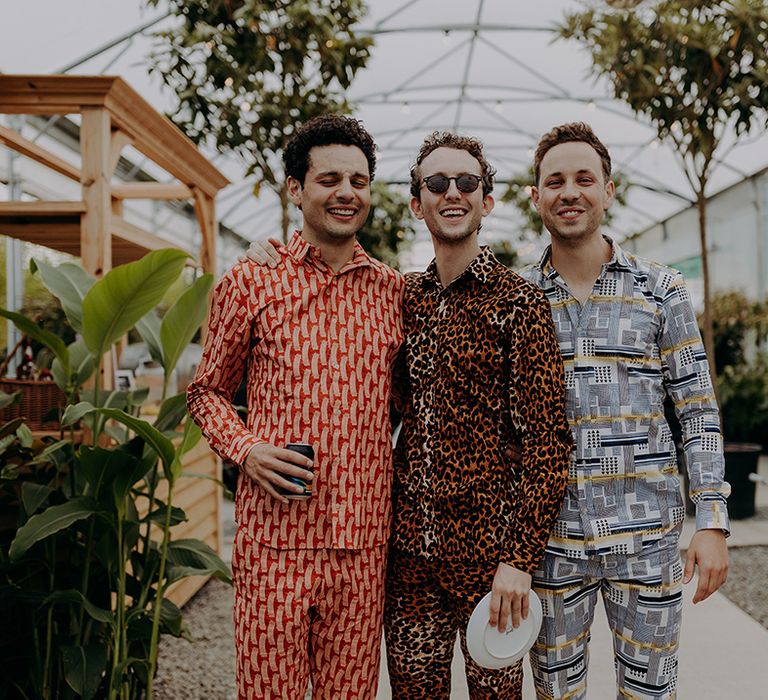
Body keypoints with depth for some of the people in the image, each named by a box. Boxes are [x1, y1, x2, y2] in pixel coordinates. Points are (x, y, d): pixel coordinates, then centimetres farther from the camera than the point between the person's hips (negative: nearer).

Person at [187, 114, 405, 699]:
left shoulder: (394, 290, 9)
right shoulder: (250, 282, 2)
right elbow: (208, 391, 10)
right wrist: (246, 448, -8)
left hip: (364, 541, 3)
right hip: (275, 536, -2)